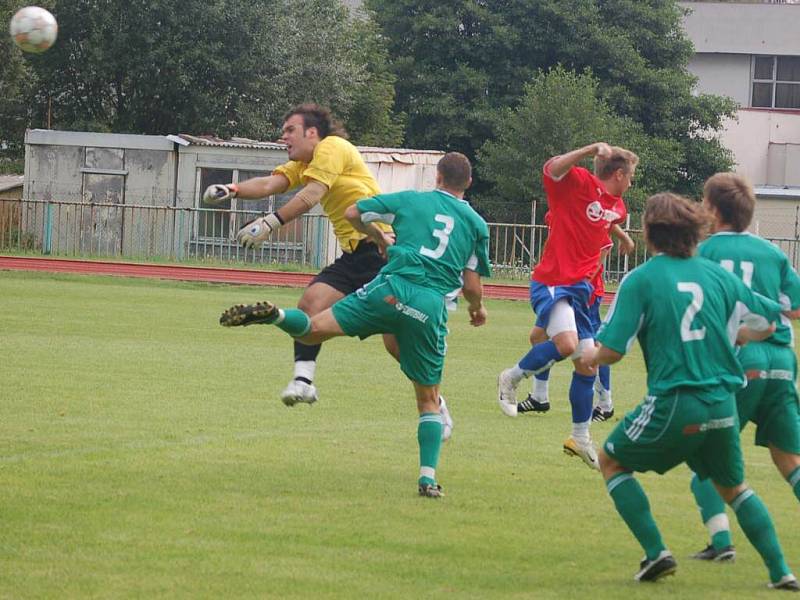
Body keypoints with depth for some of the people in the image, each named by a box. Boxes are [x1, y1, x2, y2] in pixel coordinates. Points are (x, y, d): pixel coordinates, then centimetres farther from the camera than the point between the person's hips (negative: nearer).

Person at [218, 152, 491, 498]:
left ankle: (274, 314, -36)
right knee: (429, 400, 13)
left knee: (313, 330, -4)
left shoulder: (412, 200, 16)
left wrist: (379, 237, 41)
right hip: (431, 310, 1)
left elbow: (353, 214, 21)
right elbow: (472, 286, 13)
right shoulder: (476, 223, 15)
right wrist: (477, 309, 36)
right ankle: (428, 478, 3)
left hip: (391, 290, -1)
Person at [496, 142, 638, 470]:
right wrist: (594, 148, -34)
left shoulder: (617, 207, 16)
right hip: (552, 281, -9)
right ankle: (511, 378, -5)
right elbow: (552, 168, -30)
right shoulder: (580, 182, -9)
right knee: (567, 344, -30)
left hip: (579, 287, 9)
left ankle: (580, 437, 23)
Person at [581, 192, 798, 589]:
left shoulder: (640, 280, -6)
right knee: (732, 486, 26)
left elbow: (613, 350, -9)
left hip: (674, 404, -5)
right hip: (722, 405, 5)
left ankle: (656, 553, 8)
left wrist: (592, 358, 14)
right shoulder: (718, 275, 7)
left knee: (612, 461, 19)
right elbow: (767, 324, 16)